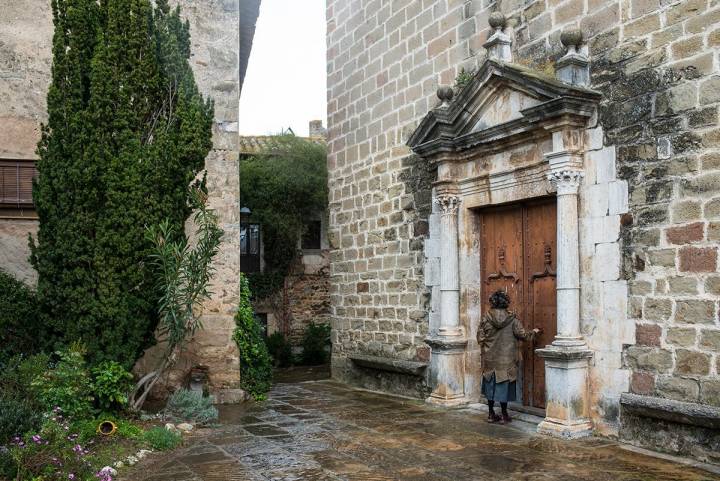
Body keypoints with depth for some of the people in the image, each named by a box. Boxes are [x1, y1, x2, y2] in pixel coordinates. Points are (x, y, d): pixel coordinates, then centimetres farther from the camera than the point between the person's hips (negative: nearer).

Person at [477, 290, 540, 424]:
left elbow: (480, 338, -5)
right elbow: (522, 335, -5)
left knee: (491, 385, 13)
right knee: (503, 386, 6)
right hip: (506, 360, -1)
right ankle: (504, 415, 12)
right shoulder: (512, 319, -9)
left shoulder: (486, 318, -7)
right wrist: (534, 332, 14)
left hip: (490, 359, 2)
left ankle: (491, 414, 19)